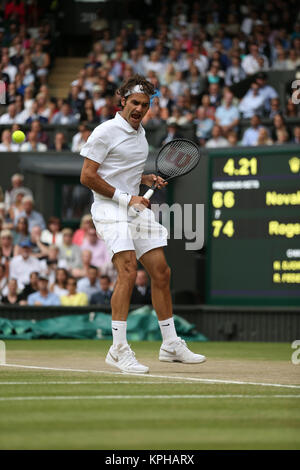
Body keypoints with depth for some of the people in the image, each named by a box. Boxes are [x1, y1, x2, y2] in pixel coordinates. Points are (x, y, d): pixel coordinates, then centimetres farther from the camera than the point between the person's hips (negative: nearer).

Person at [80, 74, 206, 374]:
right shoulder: (106, 132, -10)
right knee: (128, 271, -23)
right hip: (109, 207, -8)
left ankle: (170, 344, 18)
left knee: (161, 272, 6)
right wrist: (125, 198, -15)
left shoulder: (140, 133, 15)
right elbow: (87, 176, -13)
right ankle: (118, 349, -22)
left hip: (136, 207, 8)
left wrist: (148, 179, 7)